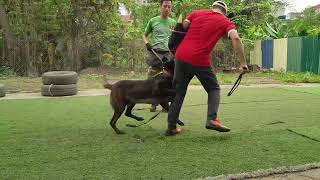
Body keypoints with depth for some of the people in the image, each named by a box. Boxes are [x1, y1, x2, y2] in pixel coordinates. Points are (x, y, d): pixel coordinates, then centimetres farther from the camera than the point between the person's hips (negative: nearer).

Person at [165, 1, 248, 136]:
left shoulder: (196, 13, 16)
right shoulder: (225, 22, 7)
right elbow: (236, 38, -10)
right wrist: (243, 63, -11)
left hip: (181, 56, 4)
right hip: (200, 61, -3)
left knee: (179, 92, 15)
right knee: (214, 89, 17)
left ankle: (171, 127, 16)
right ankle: (212, 119, -3)